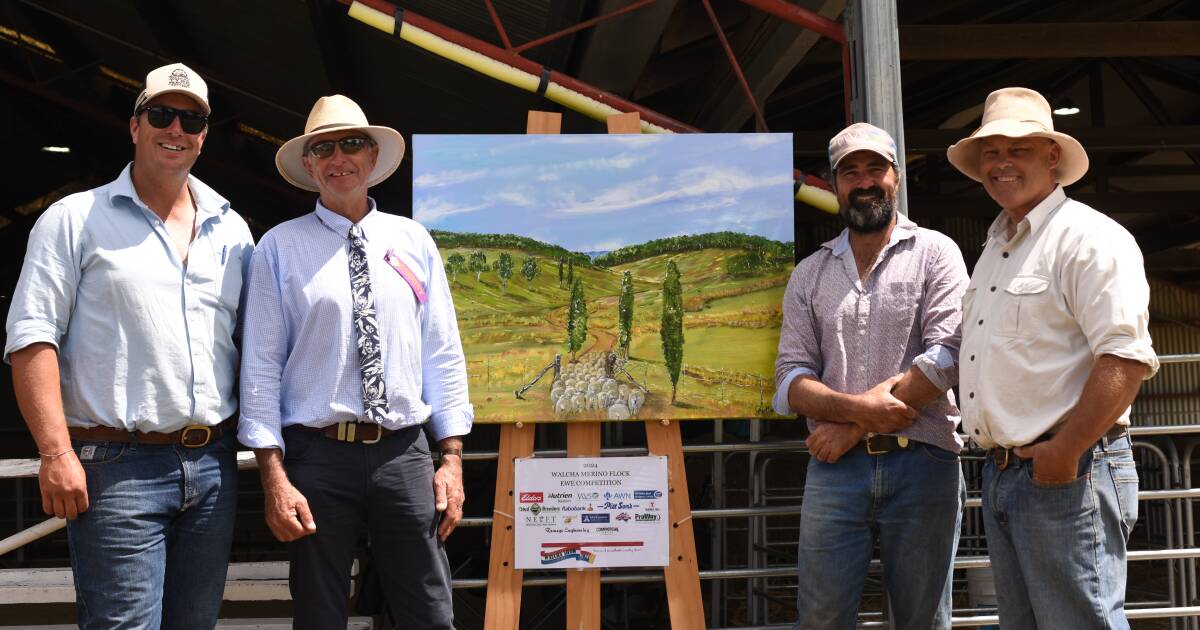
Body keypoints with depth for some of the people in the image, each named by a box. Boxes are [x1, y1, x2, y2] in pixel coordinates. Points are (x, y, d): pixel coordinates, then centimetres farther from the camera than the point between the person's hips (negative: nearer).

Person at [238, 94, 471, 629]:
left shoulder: (413, 242, 8)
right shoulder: (280, 247, 1)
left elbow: (443, 354, 8)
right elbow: (261, 365, -3)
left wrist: (452, 457, 2)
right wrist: (274, 478, -8)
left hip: (404, 453, 2)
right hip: (316, 456, -1)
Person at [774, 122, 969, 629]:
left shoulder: (935, 252, 4)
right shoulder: (809, 274, 12)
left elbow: (947, 357, -9)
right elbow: (789, 380, 5)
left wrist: (852, 428, -10)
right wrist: (857, 407, -15)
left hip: (922, 462, -2)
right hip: (834, 468, 2)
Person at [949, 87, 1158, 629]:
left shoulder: (1089, 237, -9)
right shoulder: (993, 249, 19)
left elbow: (1127, 358, -19)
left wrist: (1065, 452, -20)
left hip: (1069, 473, -9)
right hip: (999, 475, 9)